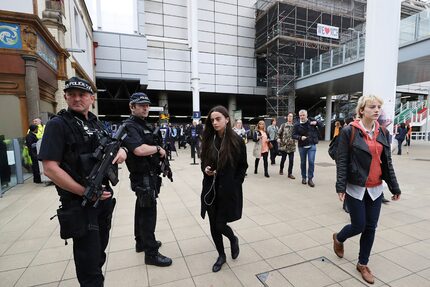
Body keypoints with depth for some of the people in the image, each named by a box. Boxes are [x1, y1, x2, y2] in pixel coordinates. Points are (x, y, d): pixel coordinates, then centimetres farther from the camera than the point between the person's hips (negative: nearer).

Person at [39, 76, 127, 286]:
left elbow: (115, 147, 17)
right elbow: (50, 168, -17)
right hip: (79, 202, -6)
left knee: (99, 251, 22)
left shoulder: (97, 124, 9)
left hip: (105, 197, 7)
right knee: (89, 258, 4)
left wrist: (121, 151, -7)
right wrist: (85, 192, -20)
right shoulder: (57, 125, -10)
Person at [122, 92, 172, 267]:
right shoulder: (129, 126, -15)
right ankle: (151, 253, 11)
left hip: (149, 175, 10)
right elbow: (139, 150, -30)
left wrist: (159, 151, 2)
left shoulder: (144, 125, 14)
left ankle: (141, 242, 37)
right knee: (148, 213, -2)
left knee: (142, 210, 20)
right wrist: (158, 149, -15)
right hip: (143, 176, -10)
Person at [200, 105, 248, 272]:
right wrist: (205, 170, -9)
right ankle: (221, 255, 37)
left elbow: (243, 166, -1)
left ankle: (233, 239, 36)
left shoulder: (236, 141, -9)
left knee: (220, 225, 0)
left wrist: (235, 184, -7)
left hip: (228, 191, -4)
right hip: (210, 190, 4)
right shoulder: (208, 140, 1)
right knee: (213, 226, 11)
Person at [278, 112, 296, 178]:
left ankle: (290, 174, 11)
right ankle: (281, 170, 35)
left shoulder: (294, 126, 5)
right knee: (283, 159, 10)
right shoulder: (283, 125, 2)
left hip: (292, 146, 1)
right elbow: (279, 133, 5)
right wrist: (278, 138, -9)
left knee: (291, 160, 0)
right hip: (284, 145, -1)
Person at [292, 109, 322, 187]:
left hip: (312, 145, 0)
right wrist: (300, 137, -24)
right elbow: (294, 135, -5)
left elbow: (321, 125, 13)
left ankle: (310, 179, 7)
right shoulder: (297, 125, -6)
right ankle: (304, 177, 29)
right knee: (303, 162, 12)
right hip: (302, 146, 0)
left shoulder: (311, 121, -1)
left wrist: (316, 123, -9)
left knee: (311, 162, -6)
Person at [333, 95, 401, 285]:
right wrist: (340, 187, -18)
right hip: (356, 188, -5)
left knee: (370, 228, 11)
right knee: (359, 226, 3)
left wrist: (394, 187, 8)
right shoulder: (349, 131, -11)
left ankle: (363, 264, 31)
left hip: (375, 189, 5)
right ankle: (338, 238, 36)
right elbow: (341, 161, -13)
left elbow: (387, 162, 9)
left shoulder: (383, 133, 6)